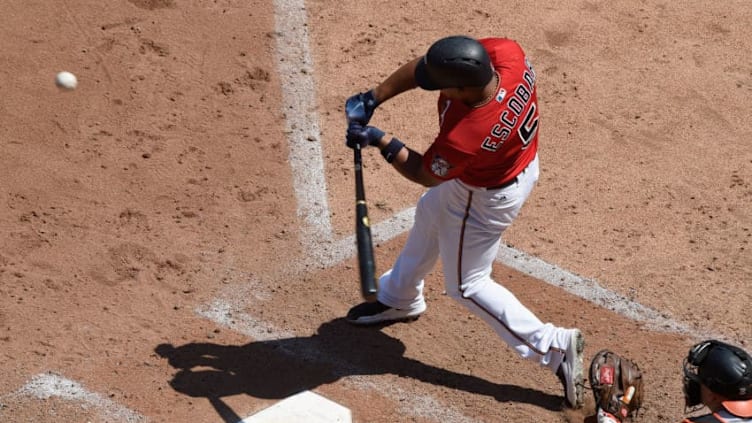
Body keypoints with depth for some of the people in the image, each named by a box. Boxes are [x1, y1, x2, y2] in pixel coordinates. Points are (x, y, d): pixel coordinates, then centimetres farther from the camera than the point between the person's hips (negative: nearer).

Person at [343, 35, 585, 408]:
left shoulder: (463, 138, -44)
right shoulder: (508, 53, -29)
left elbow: (426, 174, -20)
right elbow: (420, 66, -15)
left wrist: (379, 140, -12)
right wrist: (372, 98, -17)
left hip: (485, 198, -8)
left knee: (466, 285, 14)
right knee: (430, 215, 31)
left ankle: (553, 347, 16)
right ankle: (399, 299, 57)